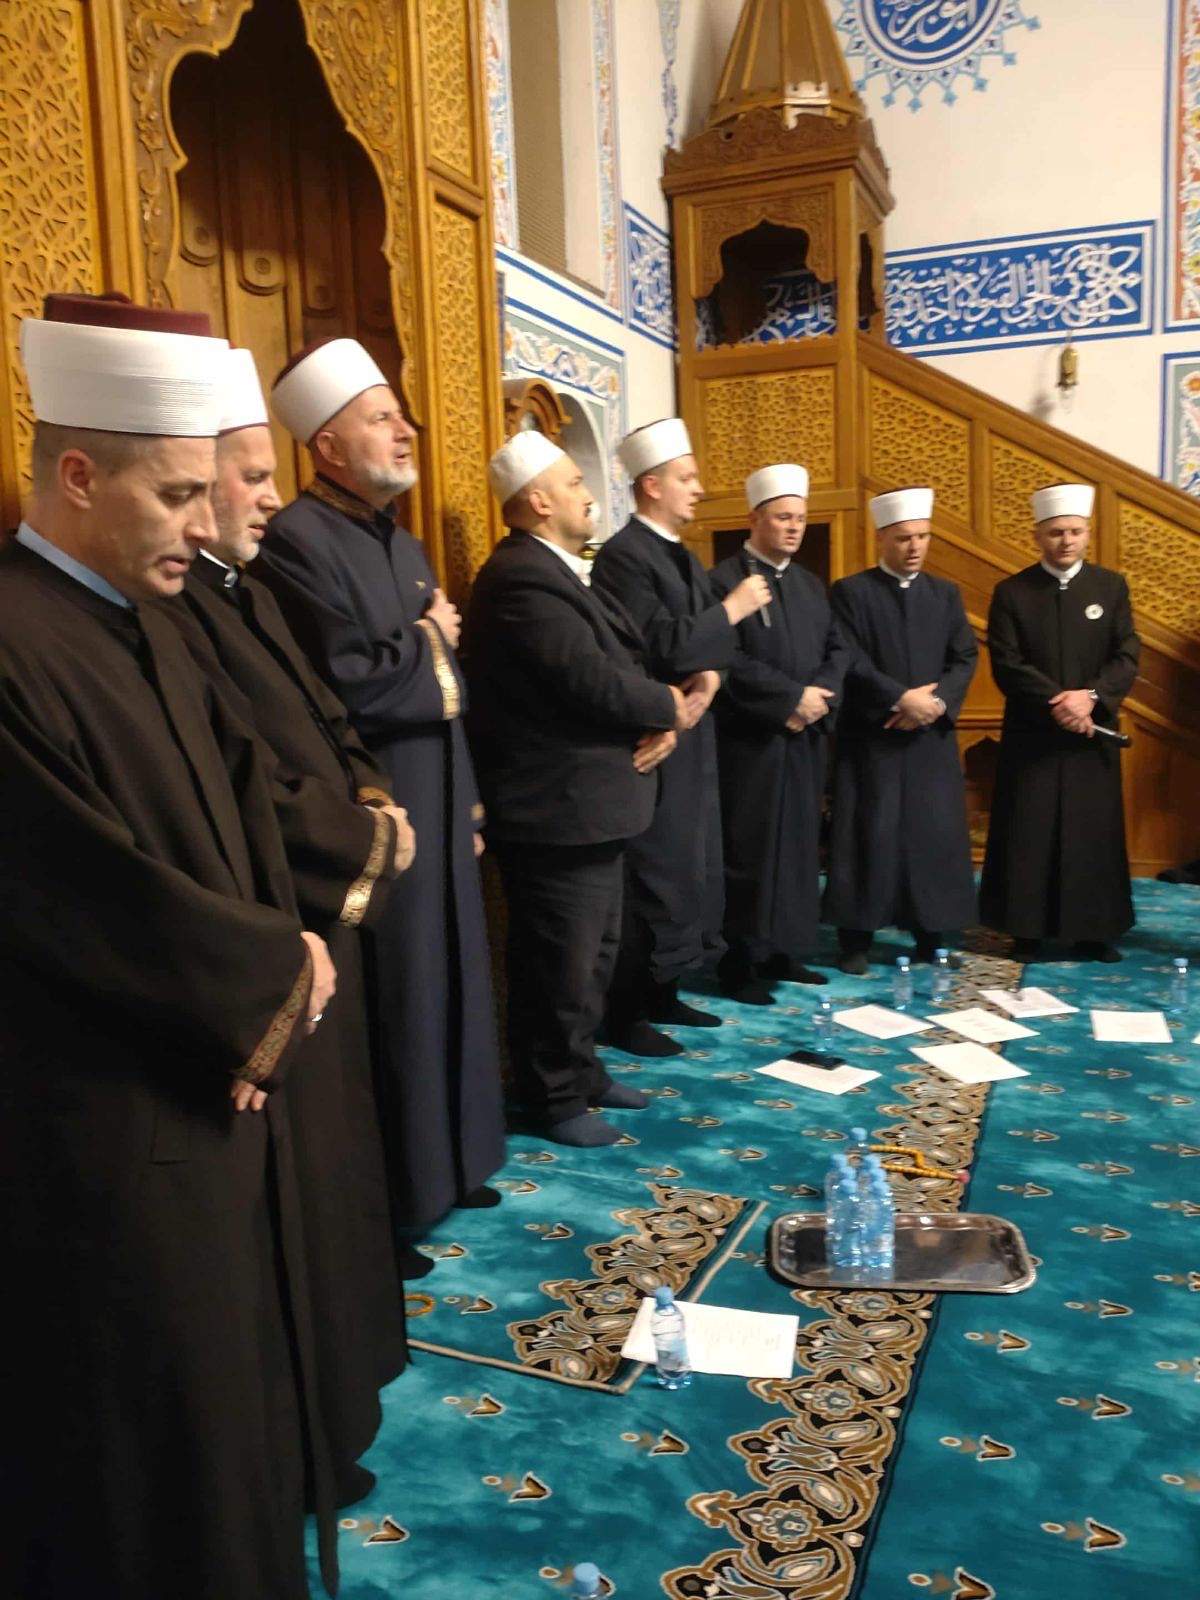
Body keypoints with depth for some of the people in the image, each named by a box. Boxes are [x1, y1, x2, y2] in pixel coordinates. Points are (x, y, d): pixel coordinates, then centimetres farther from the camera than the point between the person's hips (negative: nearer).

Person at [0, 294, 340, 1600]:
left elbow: (238, 811, 10)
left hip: (212, 1101, 9)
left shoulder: (153, 632, 7)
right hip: (105, 1137, -8)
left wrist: (266, 975, -6)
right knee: (145, 1454, 12)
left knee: (227, 1391, 25)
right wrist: (274, 974, -11)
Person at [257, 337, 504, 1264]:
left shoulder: (403, 544, 14)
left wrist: (468, 800, 14)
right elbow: (344, 682, -25)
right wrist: (424, 641, -7)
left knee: (442, 988, 17)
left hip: (435, 810, 9)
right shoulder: (298, 541, -15)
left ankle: (441, 1166, 34)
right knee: (387, 1006, 0)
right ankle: (377, 1207, 17)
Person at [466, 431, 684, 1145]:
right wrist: (669, 706, -8)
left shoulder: (564, 572, 14)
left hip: (594, 804, 11)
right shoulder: (523, 579, -20)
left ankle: (581, 1070, 36)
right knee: (561, 966, 2)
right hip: (556, 811, -11)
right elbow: (594, 683, -26)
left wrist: (660, 725, -8)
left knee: (596, 954, 21)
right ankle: (555, 1099, 19)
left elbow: (623, 664, 12)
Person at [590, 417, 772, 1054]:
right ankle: (626, 1015, 7)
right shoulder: (622, 555, -14)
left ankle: (662, 992, 26)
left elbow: (702, 640, 13)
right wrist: (732, 609, -13)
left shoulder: (684, 557, 16)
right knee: (651, 876, -5)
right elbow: (664, 645, -23)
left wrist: (710, 677, -8)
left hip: (691, 736, 9)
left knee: (690, 868, 14)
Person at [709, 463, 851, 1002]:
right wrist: (792, 697, -16)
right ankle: (742, 961, 6)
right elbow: (728, 661, -17)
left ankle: (784, 950, 21)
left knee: (799, 846, 10)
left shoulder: (811, 585, 15)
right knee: (751, 850, -3)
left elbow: (839, 649, 11)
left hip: (806, 739, 7)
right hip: (750, 740, -7)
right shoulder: (723, 581, -9)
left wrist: (820, 693, -9)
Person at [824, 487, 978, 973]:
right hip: (869, 737, -4)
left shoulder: (946, 594, 12)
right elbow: (849, 661, -10)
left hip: (932, 737, 4)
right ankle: (857, 940, 7)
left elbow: (965, 658, 5)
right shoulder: (850, 592, -1)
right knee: (869, 837, -2)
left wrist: (937, 701, -12)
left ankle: (931, 937, 15)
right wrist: (901, 699, -17)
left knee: (935, 836, 4)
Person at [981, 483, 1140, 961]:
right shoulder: (1011, 592, 0)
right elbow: (1007, 665, -7)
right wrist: (1055, 703, -17)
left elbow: (1127, 656, -1)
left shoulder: (1112, 587, 6)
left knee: (1093, 831, 5)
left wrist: (1091, 696, -18)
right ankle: (1026, 931, 10)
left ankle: (1093, 930, 15)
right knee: (1028, 835, 1)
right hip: (1031, 734, -2)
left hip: (1093, 733, 2)